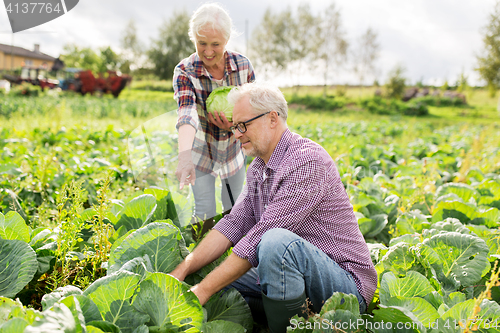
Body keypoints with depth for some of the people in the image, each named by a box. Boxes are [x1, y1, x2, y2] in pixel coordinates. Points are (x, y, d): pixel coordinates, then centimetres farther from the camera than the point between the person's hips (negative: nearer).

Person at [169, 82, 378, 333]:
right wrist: (182, 271, -7)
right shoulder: (258, 169, 9)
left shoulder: (307, 161, -22)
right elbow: (233, 224, 3)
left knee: (277, 242, -35)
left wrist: (203, 290, -22)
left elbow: (261, 236, -26)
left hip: (346, 282, -8)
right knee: (219, 280, 2)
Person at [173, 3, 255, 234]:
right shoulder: (184, 72, -23)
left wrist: (235, 124, -30)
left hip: (234, 147, 2)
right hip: (201, 149, -2)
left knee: (233, 209, 14)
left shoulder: (242, 64, -16)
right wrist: (184, 155, -58)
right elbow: (186, 113, -40)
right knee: (205, 212, -2)